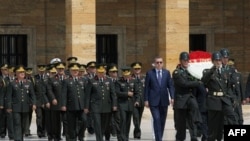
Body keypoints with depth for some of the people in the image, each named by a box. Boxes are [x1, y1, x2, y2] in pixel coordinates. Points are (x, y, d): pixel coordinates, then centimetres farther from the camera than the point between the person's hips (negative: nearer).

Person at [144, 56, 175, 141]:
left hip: (164, 100, 3)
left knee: (162, 120, 8)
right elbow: (146, 87, 1)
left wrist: (172, 97, -7)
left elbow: (170, 85, 4)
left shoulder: (167, 73, 6)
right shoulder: (150, 73, 0)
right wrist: (146, 100, -4)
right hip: (154, 101, -3)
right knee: (156, 119, -13)